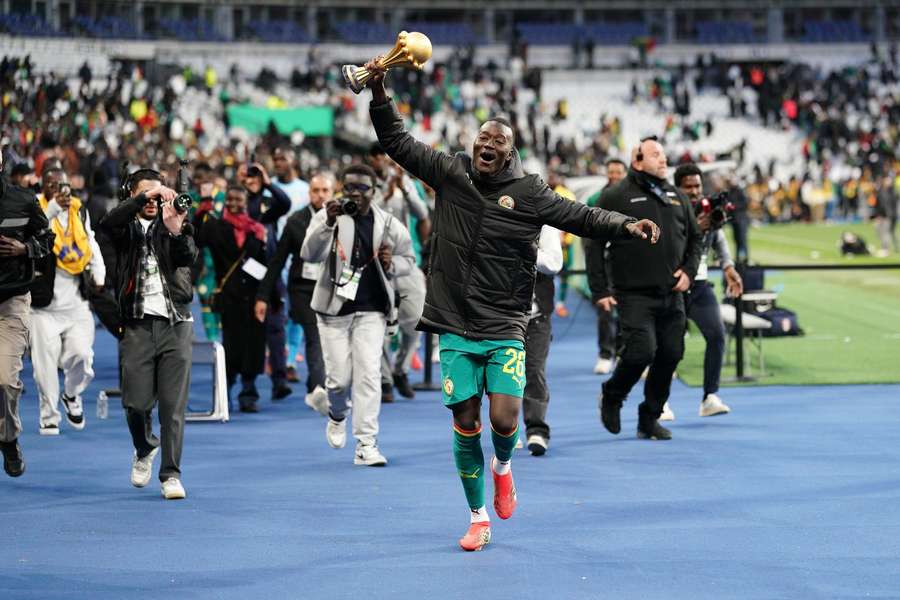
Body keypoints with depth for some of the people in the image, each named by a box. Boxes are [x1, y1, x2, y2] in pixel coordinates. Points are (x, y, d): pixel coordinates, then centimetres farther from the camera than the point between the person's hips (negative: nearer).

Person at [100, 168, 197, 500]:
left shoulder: (176, 225, 12)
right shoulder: (125, 227, 11)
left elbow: (190, 256, -7)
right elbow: (108, 223, -13)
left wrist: (176, 232, -27)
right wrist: (144, 196, -22)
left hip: (175, 323, 0)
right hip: (138, 324, 0)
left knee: (173, 404, -5)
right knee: (136, 402, -2)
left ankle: (171, 475, 0)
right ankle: (145, 449, 29)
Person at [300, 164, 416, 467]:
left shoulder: (388, 224, 2)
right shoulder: (328, 216, -5)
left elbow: (408, 257, 16)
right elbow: (309, 254, -20)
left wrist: (392, 265, -7)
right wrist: (328, 224, -36)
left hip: (371, 310, 1)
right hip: (335, 308, -1)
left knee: (369, 374, -8)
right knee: (339, 377, 1)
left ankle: (366, 444, -5)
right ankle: (338, 414, 36)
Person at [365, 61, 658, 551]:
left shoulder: (529, 193, -1)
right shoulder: (448, 173, 3)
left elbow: (581, 216, -6)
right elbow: (397, 142, 7)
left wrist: (626, 226, -21)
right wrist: (379, 94, -4)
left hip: (505, 329, -1)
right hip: (456, 328, 1)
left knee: (504, 418, -13)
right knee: (465, 425, 3)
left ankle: (503, 467, 24)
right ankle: (478, 519, 18)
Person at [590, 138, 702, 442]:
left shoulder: (676, 197, 14)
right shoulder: (616, 197, -3)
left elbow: (695, 237, 23)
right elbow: (594, 244, -3)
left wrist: (689, 270, 5)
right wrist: (600, 290, -8)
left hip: (672, 296, 6)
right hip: (635, 295, -6)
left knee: (670, 355, 4)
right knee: (641, 351, -17)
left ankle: (650, 419, 20)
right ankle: (611, 396, 13)